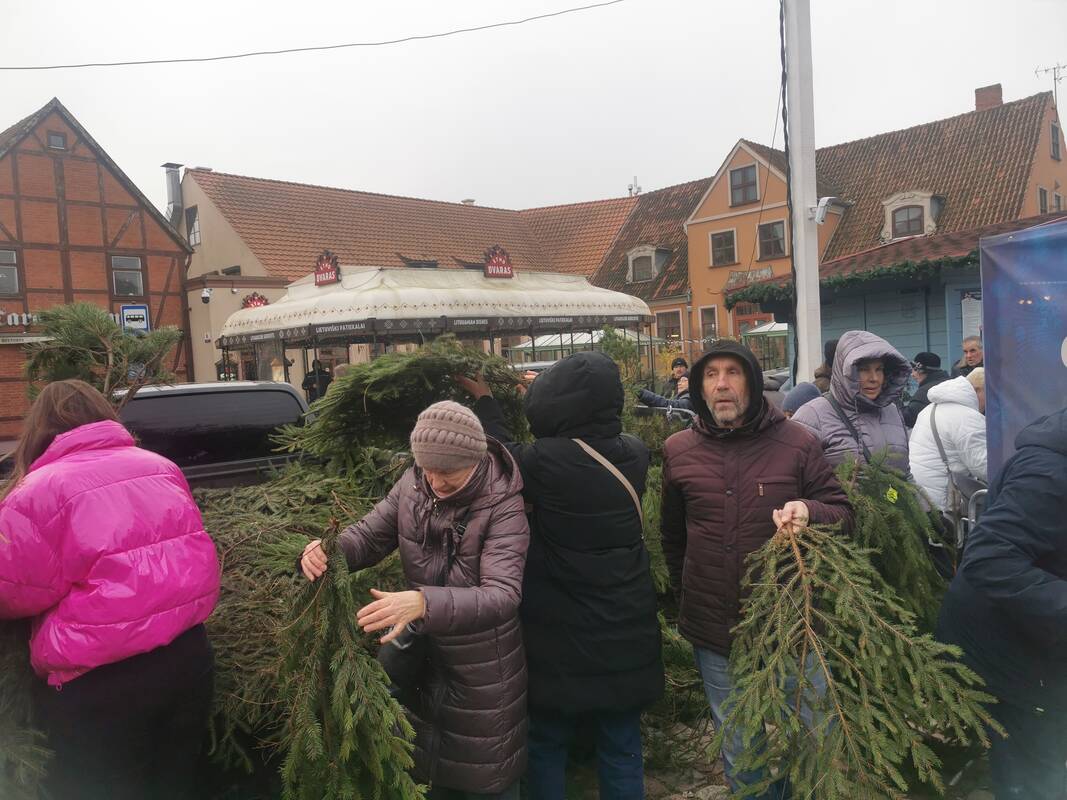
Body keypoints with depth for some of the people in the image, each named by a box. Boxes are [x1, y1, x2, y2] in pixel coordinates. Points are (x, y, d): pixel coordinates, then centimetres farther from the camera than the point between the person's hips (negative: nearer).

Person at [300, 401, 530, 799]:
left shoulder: (503, 505, -26)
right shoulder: (412, 484, -10)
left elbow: (502, 594, -36)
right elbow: (370, 534, -2)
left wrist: (424, 603, -52)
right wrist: (329, 549, -26)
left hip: (484, 668, -5)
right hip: (425, 654, 5)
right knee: (434, 766, 26)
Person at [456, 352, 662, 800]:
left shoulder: (546, 460, -24)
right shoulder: (634, 454, -7)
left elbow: (508, 457, -3)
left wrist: (484, 400, 13)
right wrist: (551, 394, 26)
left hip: (564, 642, -4)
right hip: (627, 637, 4)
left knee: (548, 746, 18)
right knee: (622, 751, 19)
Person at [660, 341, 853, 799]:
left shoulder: (796, 443, -6)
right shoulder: (678, 451, 1)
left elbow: (843, 512, 0)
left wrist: (808, 511, -22)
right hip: (713, 630, 2)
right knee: (740, 755, 19)